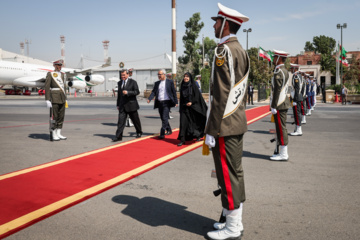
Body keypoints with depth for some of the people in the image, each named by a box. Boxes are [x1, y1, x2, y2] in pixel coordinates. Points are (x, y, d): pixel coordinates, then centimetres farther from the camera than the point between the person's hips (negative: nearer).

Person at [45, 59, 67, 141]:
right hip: (54, 97, -6)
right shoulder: (50, 74, -4)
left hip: (62, 98, 6)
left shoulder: (62, 74, 15)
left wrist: (65, 98, 17)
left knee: (61, 116, 7)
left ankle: (59, 134, 14)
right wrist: (47, 100, -14)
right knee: (54, 116, -2)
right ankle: (54, 135, 4)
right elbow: (47, 87, -8)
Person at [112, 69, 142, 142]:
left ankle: (139, 132, 31)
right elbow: (119, 94, 18)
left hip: (131, 105, -3)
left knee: (135, 120, 10)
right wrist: (118, 104, 16)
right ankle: (118, 136, -8)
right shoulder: (119, 83, 12)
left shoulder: (133, 82, -4)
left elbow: (137, 92, -11)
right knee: (121, 121, -7)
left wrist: (128, 92, -23)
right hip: (122, 106, 3)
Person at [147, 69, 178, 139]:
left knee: (164, 118, -11)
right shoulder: (157, 83, 12)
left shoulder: (170, 82, 0)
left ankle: (162, 134, -11)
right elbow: (153, 92, 7)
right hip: (159, 103, 5)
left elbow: (174, 92, 1)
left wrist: (176, 102, -3)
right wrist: (149, 98, -11)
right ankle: (169, 130, 31)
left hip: (166, 102, -5)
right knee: (163, 118, 12)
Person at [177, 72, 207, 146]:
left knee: (194, 122, 8)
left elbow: (197, 96, -7)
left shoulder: (193, 86, -3)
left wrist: (191, 102, -15)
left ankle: (198, 135, 32)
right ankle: (182, 140, -8)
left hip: (193, 107, -3)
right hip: (184, 107, 3)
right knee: (183, 122, -7)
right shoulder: (182, 86, 8)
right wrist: (184, 104, 8)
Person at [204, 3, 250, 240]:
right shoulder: (242, 51, 16)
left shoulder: (224, 51, -15)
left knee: (227, 175, -1)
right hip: (239, 124, 10)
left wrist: (211, 129, -18)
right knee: (236, 172, 15)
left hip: (225, 126, -10)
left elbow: (220, 94, -20)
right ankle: (236, 221, 26)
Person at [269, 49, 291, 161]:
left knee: (281, 129, -5)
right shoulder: (285, 71, 16)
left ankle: (283, 154, 0)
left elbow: (277, 90, -20)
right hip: (284, 103, 10)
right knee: (282, 128, 13)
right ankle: (283, 153, 20)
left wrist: (273, 106, -18)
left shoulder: (278, 72, -16)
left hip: (279, 105, -10)